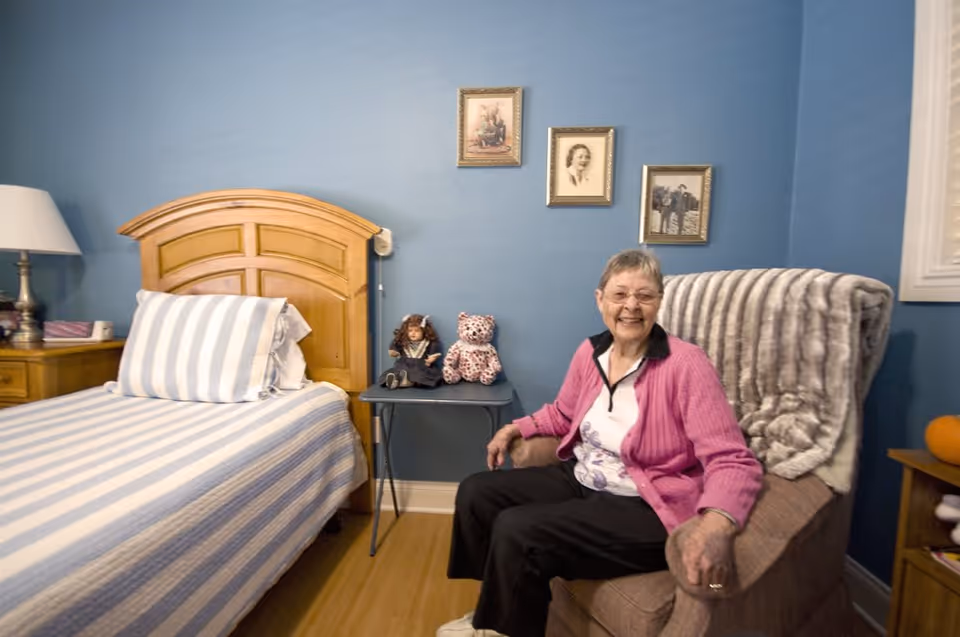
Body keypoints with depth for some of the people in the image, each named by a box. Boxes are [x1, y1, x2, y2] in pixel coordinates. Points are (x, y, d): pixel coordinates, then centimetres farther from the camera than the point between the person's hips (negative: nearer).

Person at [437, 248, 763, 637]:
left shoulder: (686, 365, -18)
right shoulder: (589, 352, 1)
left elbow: (733, 462, -21)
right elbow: (563, 413, 18)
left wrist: (717, 522, -41)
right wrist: (516, 428, 6)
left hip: (646, 507, -7)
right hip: (579, 480, 7)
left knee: (517, 531, -23)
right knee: (475, 493, 2)